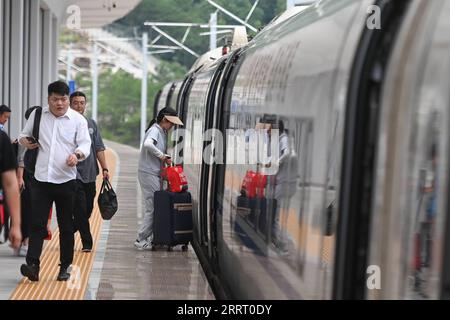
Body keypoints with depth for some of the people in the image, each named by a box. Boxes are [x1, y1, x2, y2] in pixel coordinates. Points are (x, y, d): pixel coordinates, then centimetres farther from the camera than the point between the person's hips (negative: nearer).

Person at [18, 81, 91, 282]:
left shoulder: (78, 119, 1)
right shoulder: (37, 114, 6)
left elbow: (85, 144, -4)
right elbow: (24, 135, 18)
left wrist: (77, 154, -26)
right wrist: (25, 141, -6)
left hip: (66, 180, -1)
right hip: (41, 179, 1)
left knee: (66, 227, 8)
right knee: (37, 224, -8)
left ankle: (65, 267, 18)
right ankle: (33, 265, -13)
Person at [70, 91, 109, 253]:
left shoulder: (91, 124, 12)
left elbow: (99, 148, 12)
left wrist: (104, 168, 6)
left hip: (90, 174, 6)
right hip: (74, 173, -6)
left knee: (88, 210, 11)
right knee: (81, 210, -7)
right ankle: (87, 243, 0)